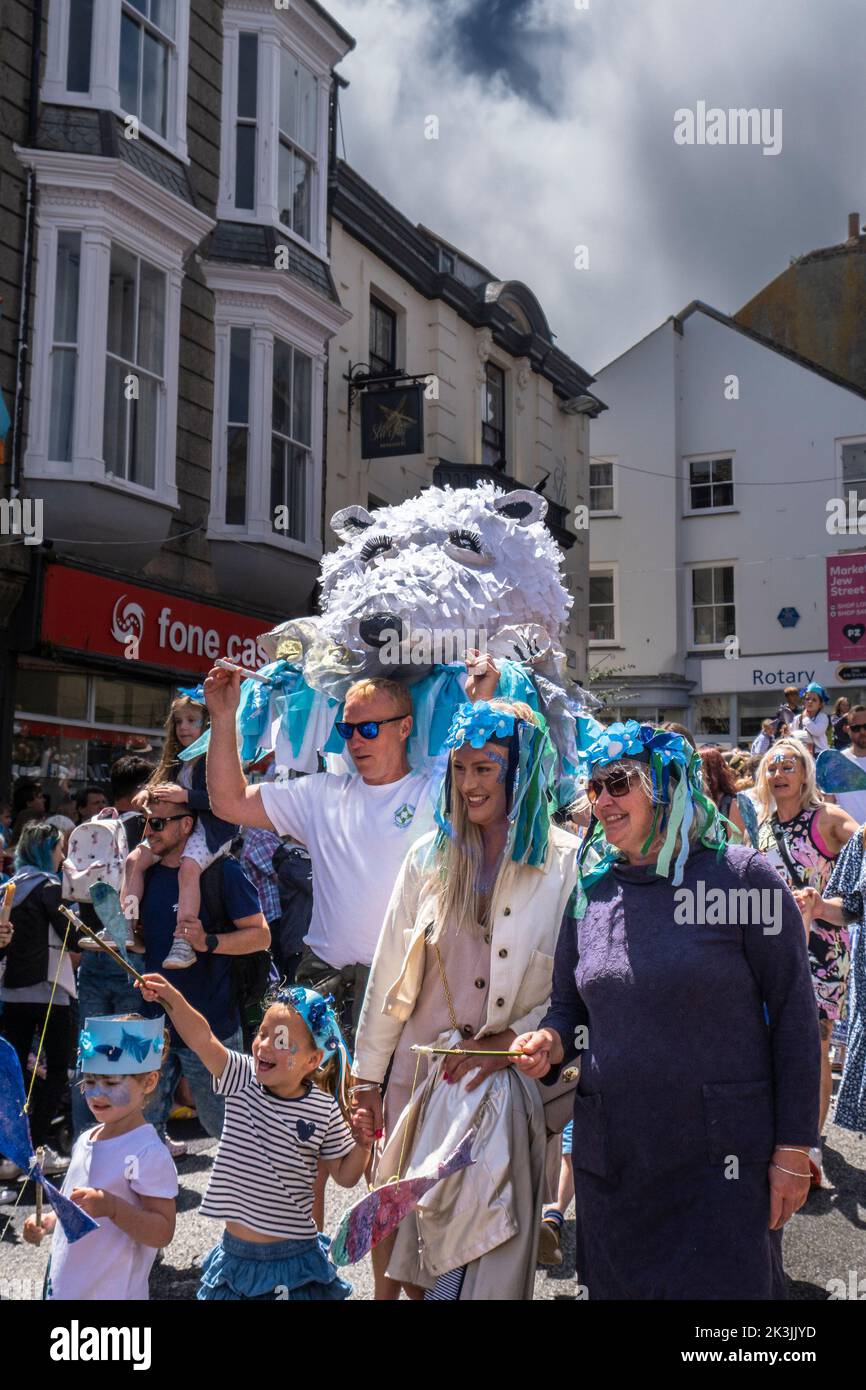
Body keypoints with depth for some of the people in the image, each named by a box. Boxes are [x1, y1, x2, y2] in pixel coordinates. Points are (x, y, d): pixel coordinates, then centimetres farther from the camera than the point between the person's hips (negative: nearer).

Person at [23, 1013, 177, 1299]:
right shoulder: (85, 1141, 4)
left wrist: (112, 1208, -33)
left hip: (111, 1293, -7)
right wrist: (48, 1222, 1)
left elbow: (162, 1232, -21)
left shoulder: (147, 1154, -20)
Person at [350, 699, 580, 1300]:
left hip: (513, 1078, -2)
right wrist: (368, 1076, 5)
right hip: (419, 1070, 3)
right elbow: (389, 973, 5)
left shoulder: (568, 864, -6)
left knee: (496, 1233, 5)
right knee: (404, 1220, 12)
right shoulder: (430, 856, 3)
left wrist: (512, 1040, -15)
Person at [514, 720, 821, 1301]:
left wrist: (793, 1150, -8)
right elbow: (569, 1006, 15)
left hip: (723, 1159, -4)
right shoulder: (590, 892, 6)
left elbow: (794, 1016, -6)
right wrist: (550, 1043, -8)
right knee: (617, 1284, 14)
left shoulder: (740, 877, -8)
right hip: (612, 1160, 5)